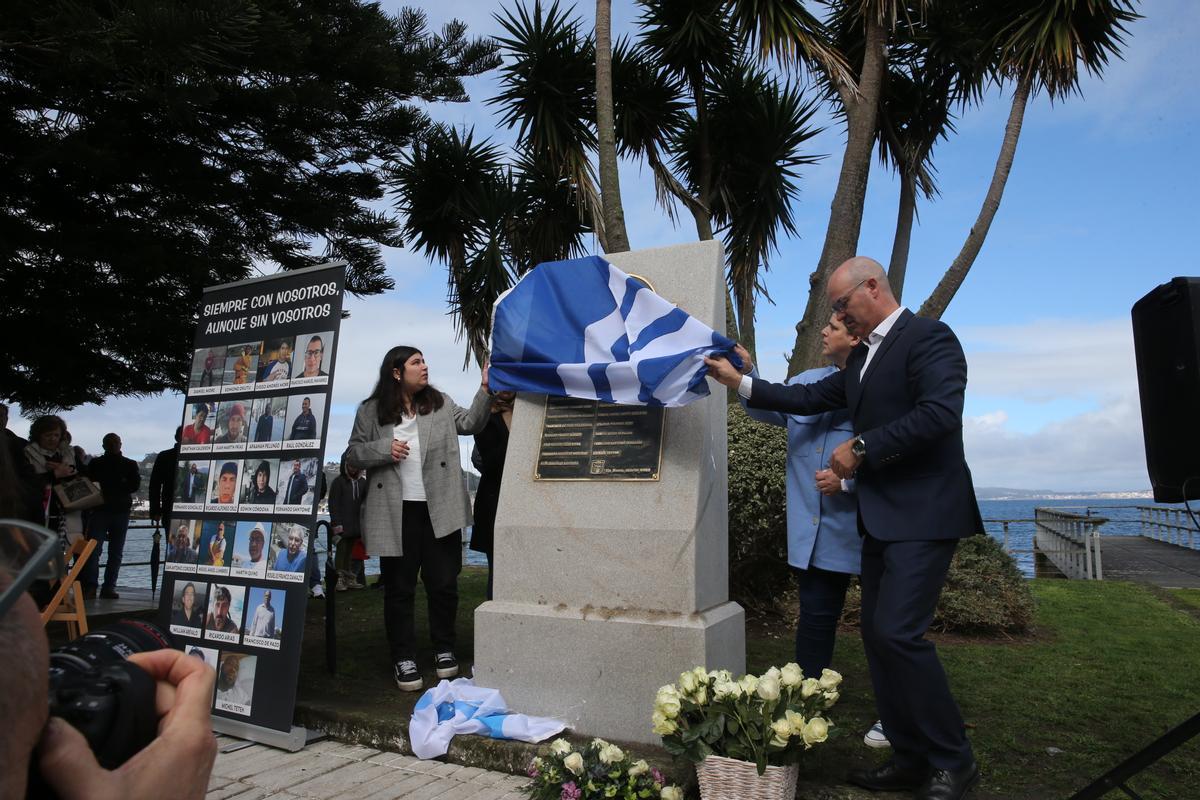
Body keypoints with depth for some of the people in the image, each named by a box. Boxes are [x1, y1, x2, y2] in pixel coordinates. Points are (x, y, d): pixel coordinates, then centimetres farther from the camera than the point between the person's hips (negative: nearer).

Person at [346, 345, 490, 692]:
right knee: (399, 588, 7)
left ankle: (444, 650, 28)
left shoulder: (439, 404, 10)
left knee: (444, 583, 8)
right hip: (396, 514, -2)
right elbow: (353, 453, 6)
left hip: (439, 510, 2)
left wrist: (485, 389, -12)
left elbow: (470, 423, 1)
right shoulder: (371, 411, 4)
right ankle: (403, 658, 21)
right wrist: (384, 450, -12)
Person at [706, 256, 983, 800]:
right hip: (880, 518, 9)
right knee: (878, 636, 9)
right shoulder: (862, 358, 18)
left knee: (897, 632, -13)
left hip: (923, 515, -9)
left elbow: (939, 413, -22)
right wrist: (739, 381, 12)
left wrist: (861, 448, -16)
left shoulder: (929, 337, -8)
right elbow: (810, 398, 18)